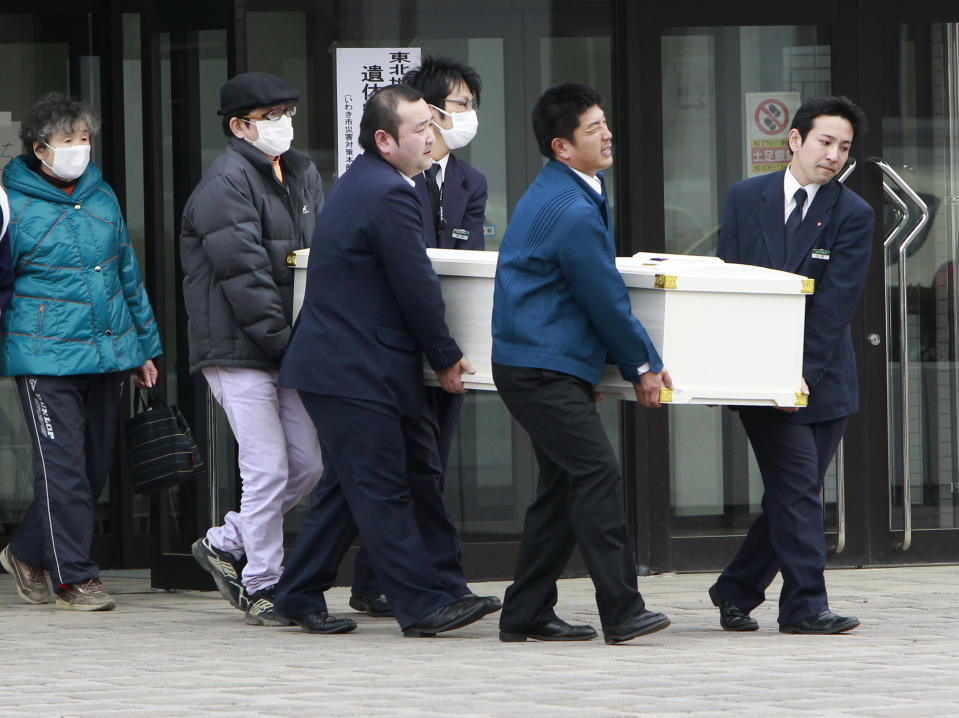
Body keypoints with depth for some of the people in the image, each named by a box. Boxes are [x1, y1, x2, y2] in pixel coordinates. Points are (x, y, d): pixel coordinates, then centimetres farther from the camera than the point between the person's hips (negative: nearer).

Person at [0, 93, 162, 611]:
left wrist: (144, 347, 21)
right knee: (63, 468, -8)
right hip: (45, 358, -6)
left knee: (95, 467, 8)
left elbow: (128, 274, 21)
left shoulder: (102, 197, 12)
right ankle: (74, 578, -2)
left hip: (108, 353, 6)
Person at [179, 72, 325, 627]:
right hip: (239, 349, -8)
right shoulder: (227, 184, -11)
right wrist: (286, 340, -19)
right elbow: (243, 275, -17)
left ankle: (228, 544, 24)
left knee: (309, 463, 8)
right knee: (268, 468, -8)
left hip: (291, 348, 8)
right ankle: (263, 586, 1)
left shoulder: (303, 175, 15)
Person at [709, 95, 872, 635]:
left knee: (793, 496, 5)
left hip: (823, 380, 1)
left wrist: (804, 372, -19)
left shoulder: (853, 215, -1)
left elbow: (836, 303, -10)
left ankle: (737, 591, 19)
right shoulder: (746, 198, 3)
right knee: (797, 490, -8)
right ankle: (805, 606, -5)